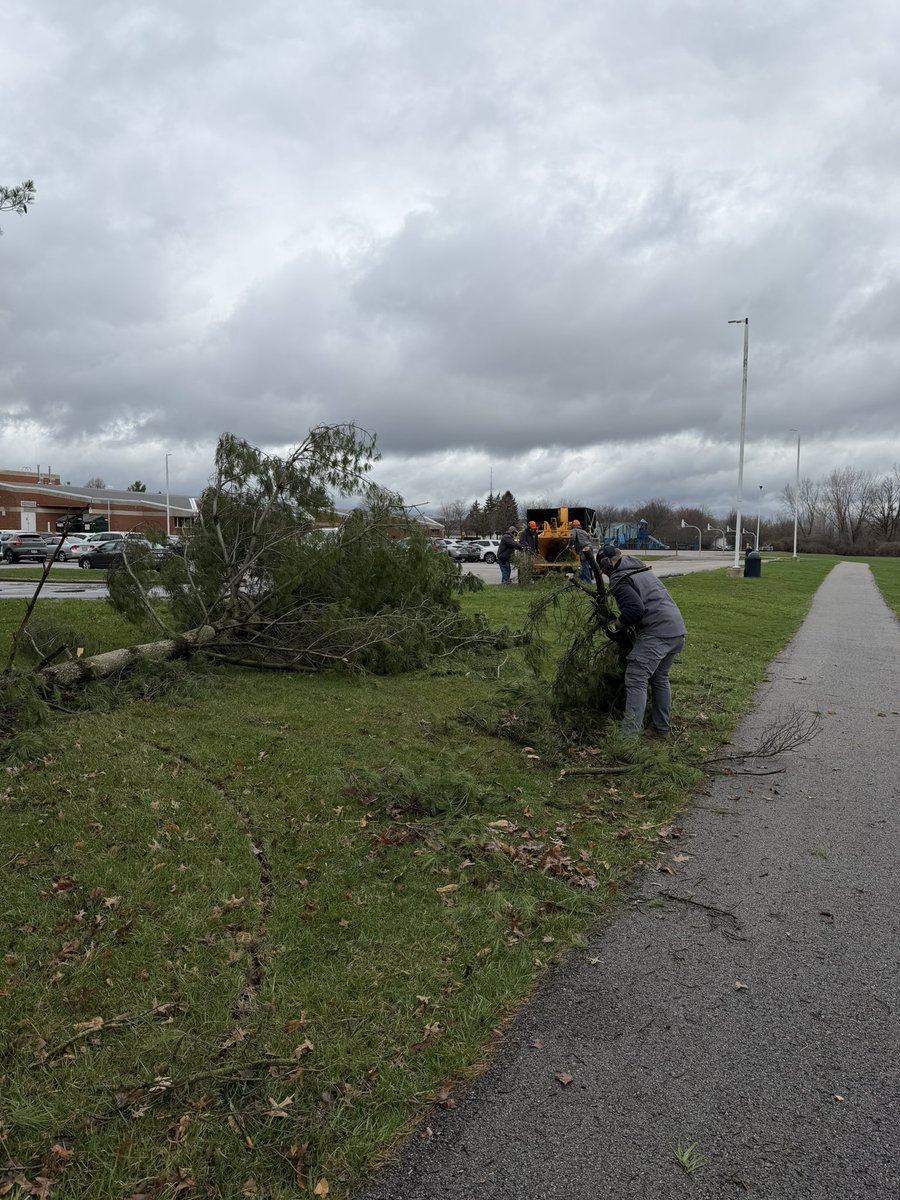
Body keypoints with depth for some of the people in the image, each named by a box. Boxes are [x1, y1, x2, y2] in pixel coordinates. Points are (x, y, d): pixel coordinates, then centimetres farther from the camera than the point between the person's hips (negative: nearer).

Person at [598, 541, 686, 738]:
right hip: (677, 630, 9)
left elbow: (635, 608, -20)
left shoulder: (619, 580, -7)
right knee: (660, 678, 20)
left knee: (636, 681, -7)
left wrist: (616, 625, -4)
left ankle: (629, 735, -12)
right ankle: (662, 728, 27)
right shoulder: (642, 569, 23)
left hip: (656, 633, -9)